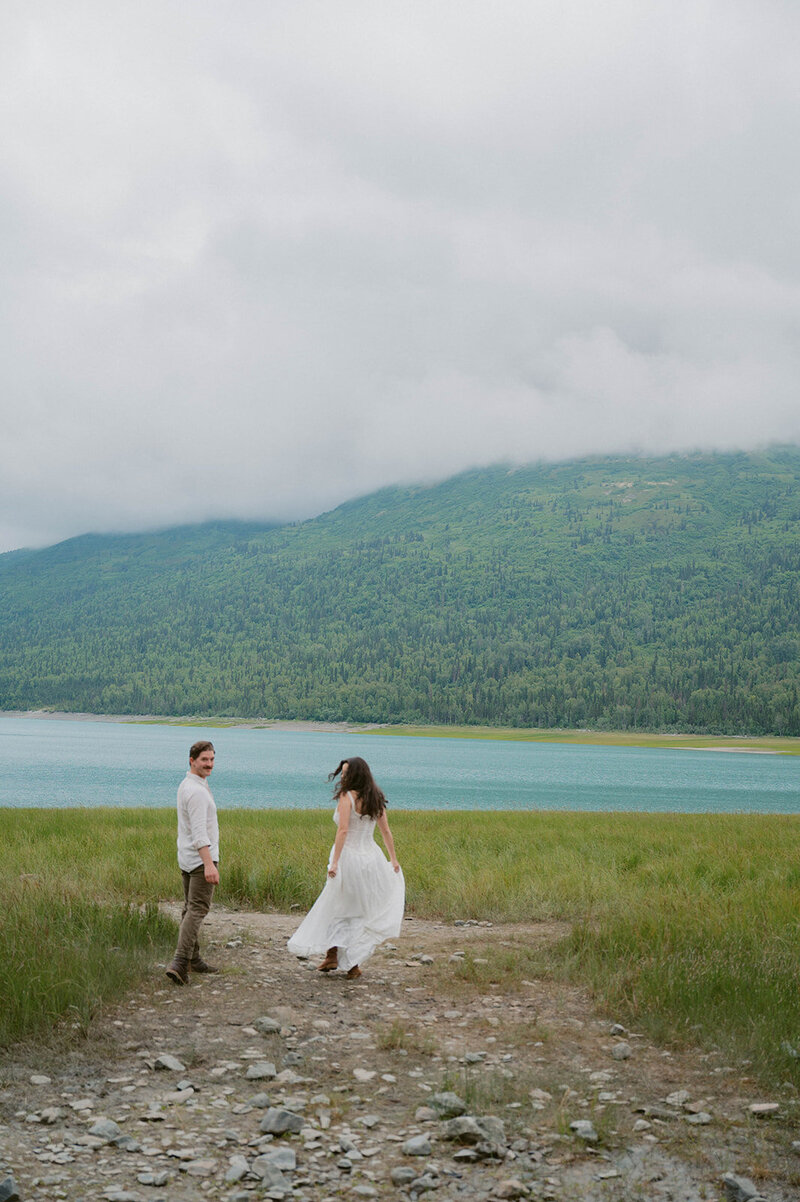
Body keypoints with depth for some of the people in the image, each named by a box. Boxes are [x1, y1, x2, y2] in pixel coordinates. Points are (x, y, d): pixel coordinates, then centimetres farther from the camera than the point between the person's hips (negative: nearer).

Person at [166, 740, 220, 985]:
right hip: (201, 857, -10)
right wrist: (209, 864, -30)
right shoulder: (197, 791, -18)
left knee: (190, 909, 15)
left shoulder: (186, 785, 14)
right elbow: (199, 831, -25)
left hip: (187, 858, 10)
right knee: (197, 910, -12)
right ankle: (179, 963, -20)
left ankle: (193, 959, 24)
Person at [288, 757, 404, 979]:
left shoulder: (347, 797, -10)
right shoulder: (376, 799, 7)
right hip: (371, 857, 5)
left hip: (349, 856, -5)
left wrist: (335, 861, -20)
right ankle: (353, 965, 12)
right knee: (363, 913, 11)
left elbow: (343, 830, -19)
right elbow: (386, 831, 11)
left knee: (336, 907, 11)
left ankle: (332, 955, 7)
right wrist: (393, 859, 18)